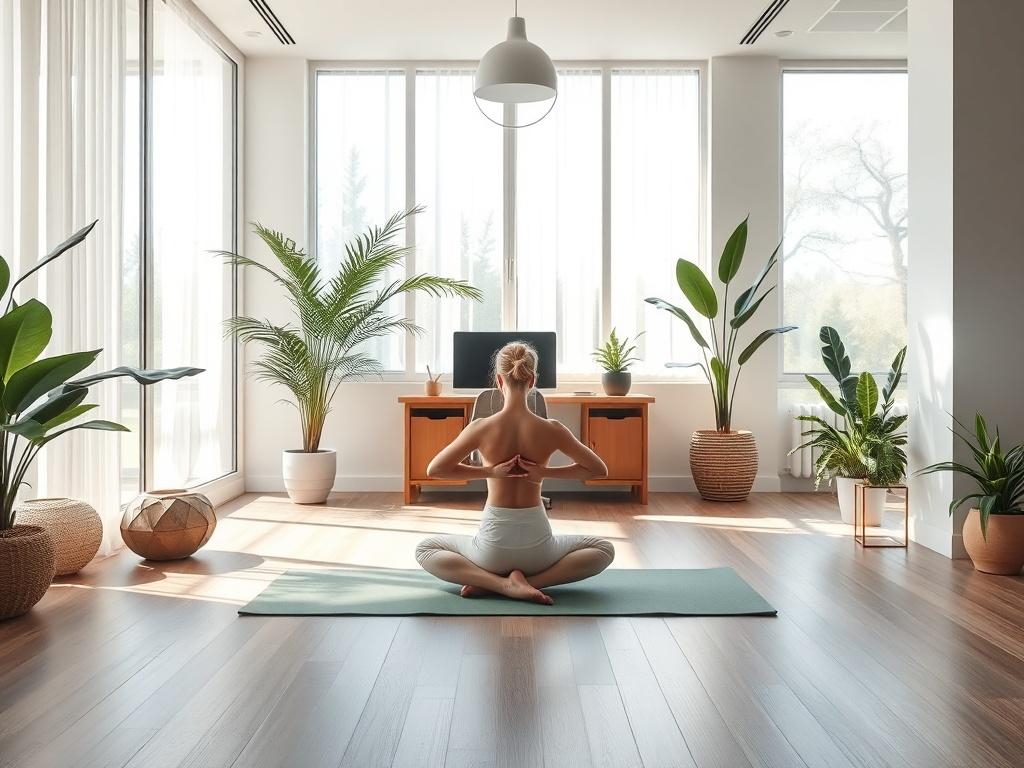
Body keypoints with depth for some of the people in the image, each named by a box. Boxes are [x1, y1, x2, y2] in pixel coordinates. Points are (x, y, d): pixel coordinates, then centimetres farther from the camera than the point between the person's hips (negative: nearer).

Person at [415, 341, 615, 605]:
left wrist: (489, 471, -4)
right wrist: (547, 472, -2)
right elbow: (600, 469, 1)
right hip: (537, 548, 0)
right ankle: (531, 581, 1)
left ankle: (497, 582, 1)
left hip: (493, 547, 0)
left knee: (425, 549, 26)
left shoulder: (481, 428, -11)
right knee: (603, 549, 26)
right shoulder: (551, 430, -10)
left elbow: (434, 469, -3)